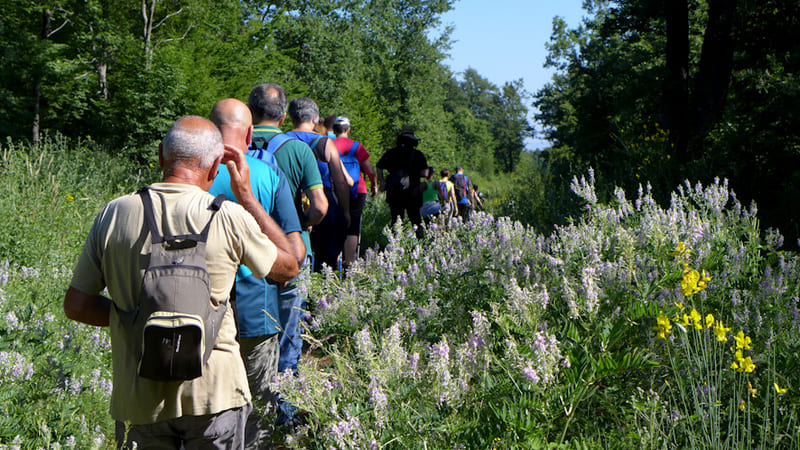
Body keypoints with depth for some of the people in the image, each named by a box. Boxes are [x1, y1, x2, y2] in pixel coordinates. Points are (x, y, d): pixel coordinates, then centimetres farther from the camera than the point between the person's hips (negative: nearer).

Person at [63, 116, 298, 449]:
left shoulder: (113, 214, -4)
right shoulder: (230, 218, -11)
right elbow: (288, 267, 7)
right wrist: (246, 195, 10)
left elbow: (76, 306, 1)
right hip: (213, 391, -2)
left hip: (139, 396, 2)